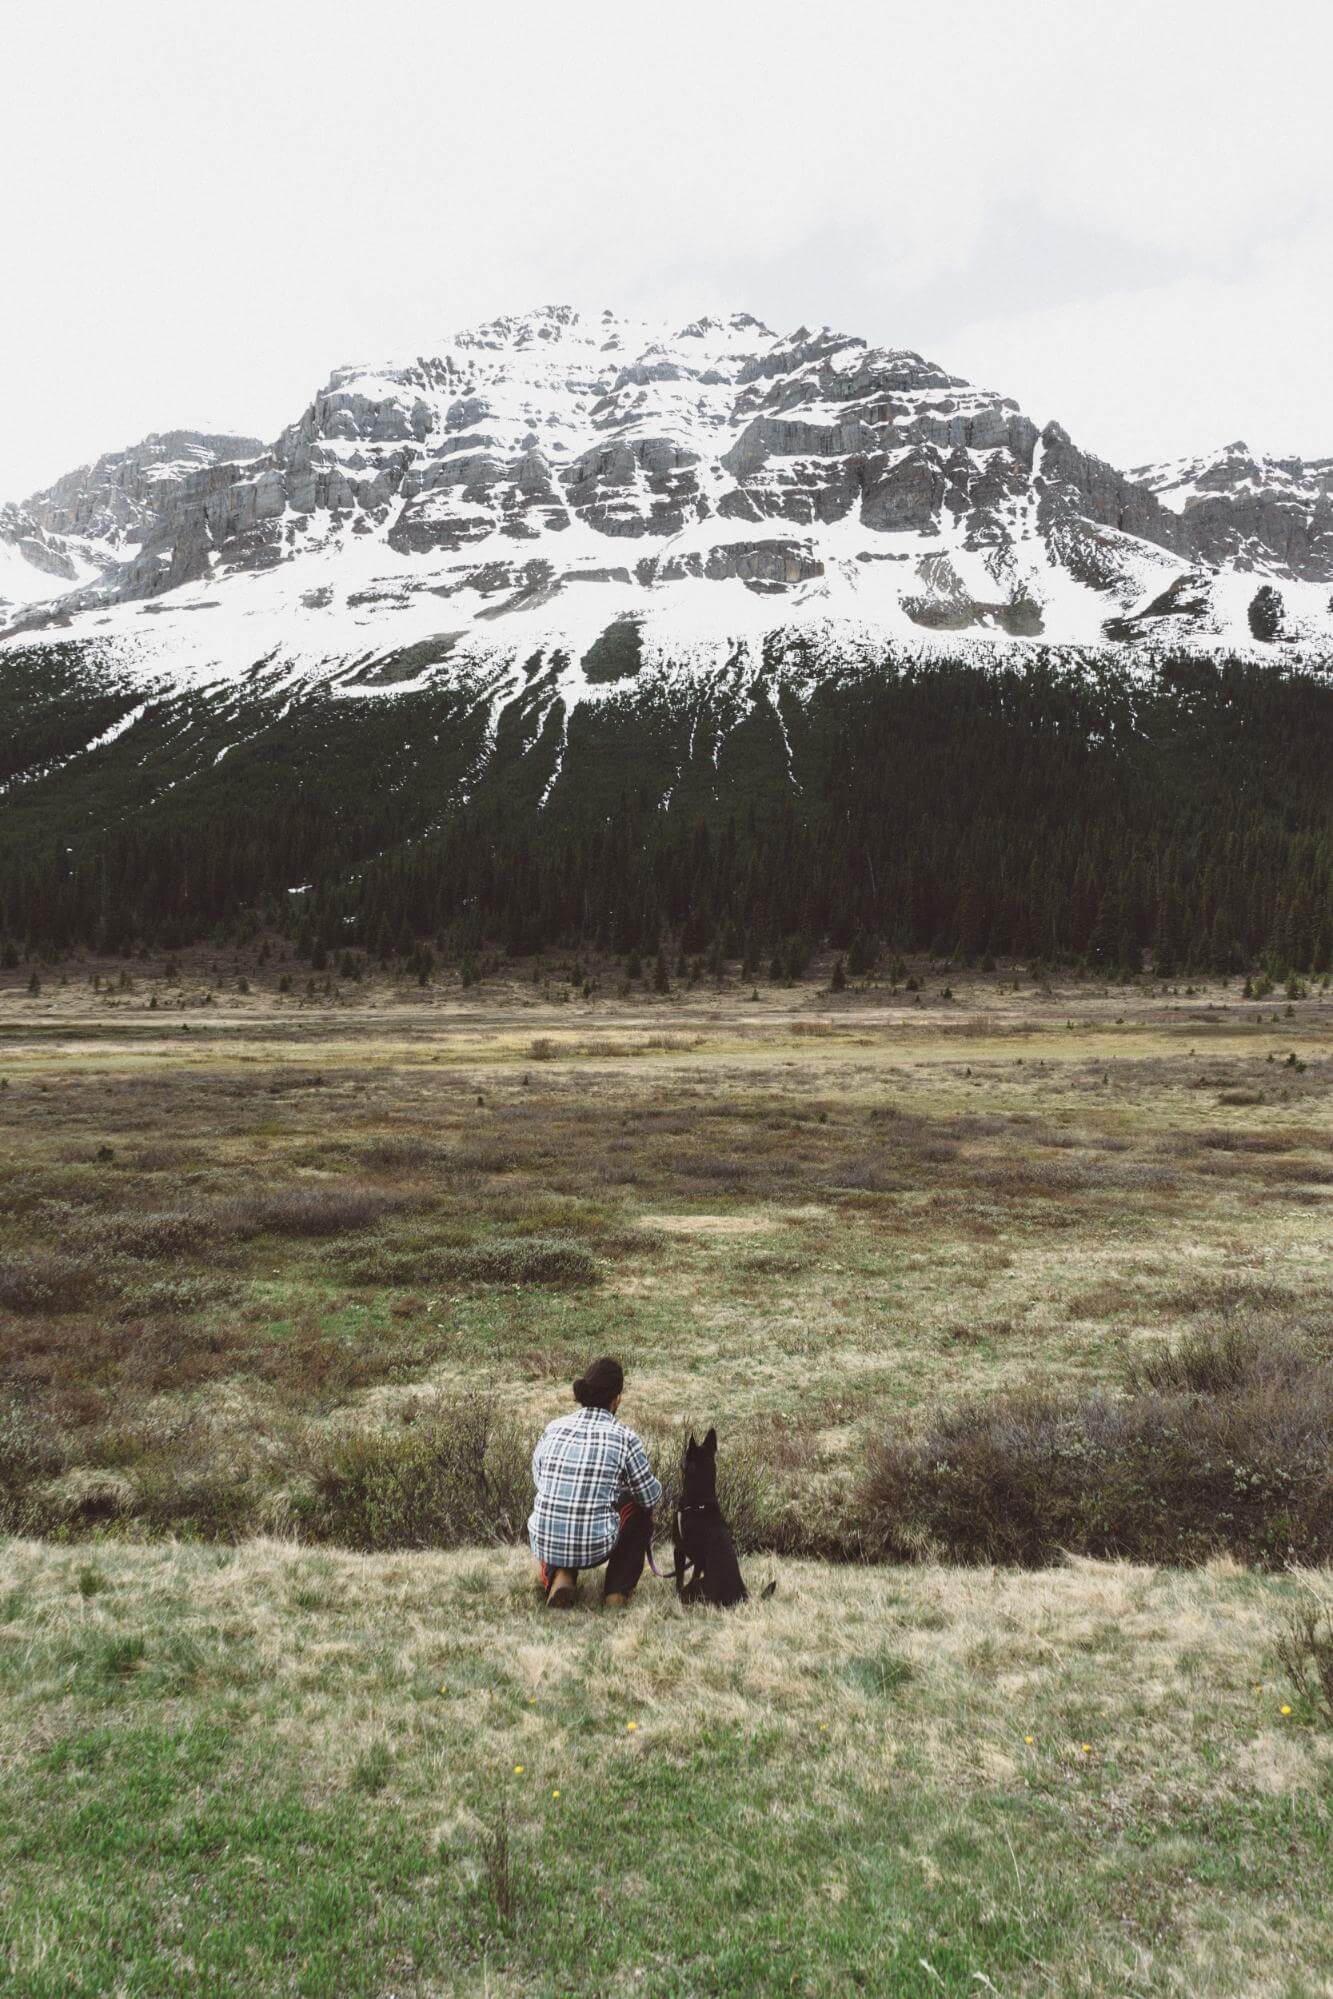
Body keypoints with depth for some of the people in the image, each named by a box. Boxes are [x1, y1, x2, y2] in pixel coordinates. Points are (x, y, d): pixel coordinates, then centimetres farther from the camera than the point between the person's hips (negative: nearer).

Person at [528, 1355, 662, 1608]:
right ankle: (618, 1590, 15)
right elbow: (651, 1496, 4)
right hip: (595, 1548, -3)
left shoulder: (553, 1429, 2)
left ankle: (558, 1576, 12)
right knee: (640, 1506, 25)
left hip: (544, 1543, 3)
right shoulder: (623, 1438, -8)